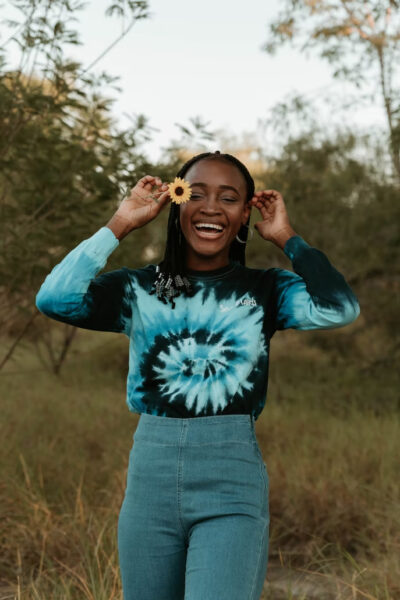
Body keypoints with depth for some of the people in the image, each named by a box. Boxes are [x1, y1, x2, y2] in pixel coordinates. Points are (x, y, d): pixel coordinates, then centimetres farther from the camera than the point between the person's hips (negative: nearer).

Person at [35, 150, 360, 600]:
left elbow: (339, 309, -14)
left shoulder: (265, 290, 5)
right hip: (150, 476, 2)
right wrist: (119, 225, -3)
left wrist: (286, 238, -2)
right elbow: (54, 299, -10)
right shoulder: (140, 289, 6)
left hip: (232, 483, -2)